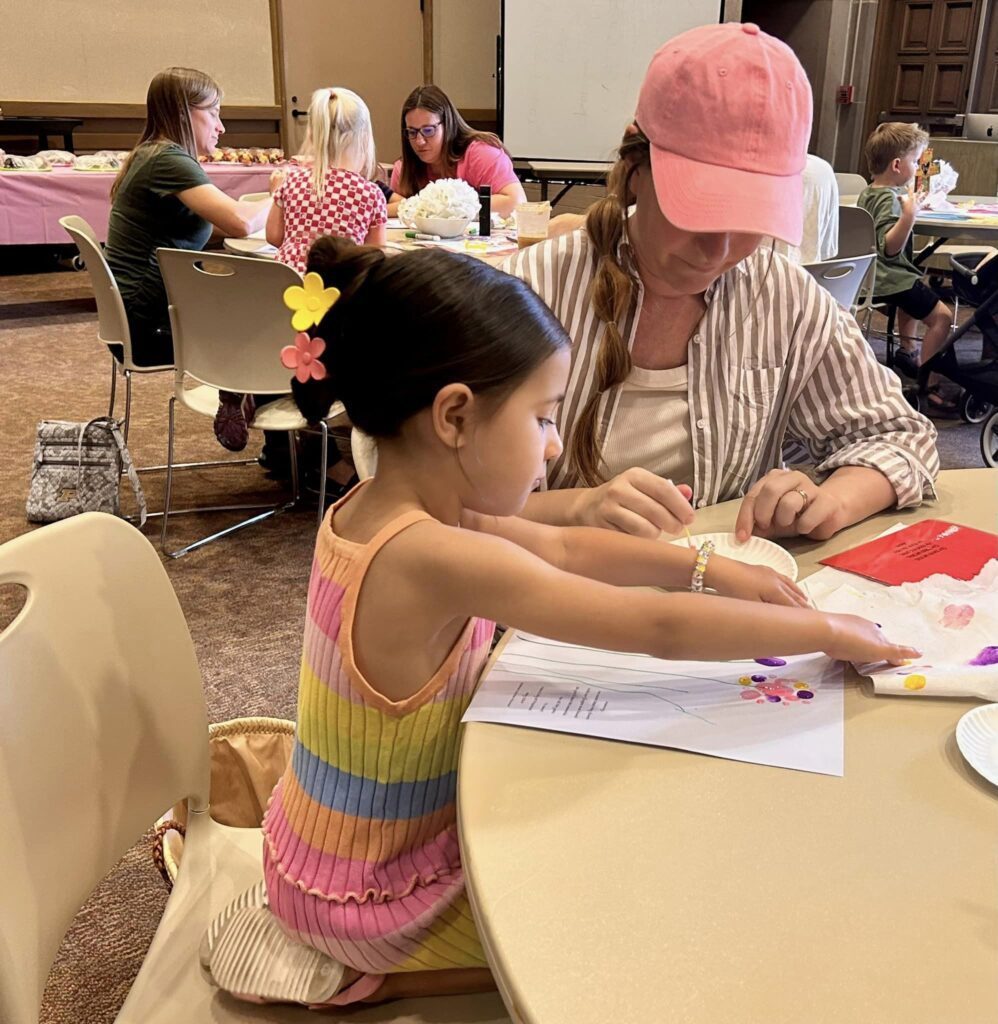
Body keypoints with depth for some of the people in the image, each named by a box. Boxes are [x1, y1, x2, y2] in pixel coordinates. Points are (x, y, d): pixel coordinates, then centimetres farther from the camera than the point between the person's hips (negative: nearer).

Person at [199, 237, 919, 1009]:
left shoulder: (373, 509, -6)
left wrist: (710, 567, 1)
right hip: (370, 899, -7)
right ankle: (373, 978, 6)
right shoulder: (438, 560, -34)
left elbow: (563, 550, 4)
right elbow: (662, 631, -30)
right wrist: (830, 631, -17)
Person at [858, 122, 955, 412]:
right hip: (891, 279, -11)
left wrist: (910, 203, 32)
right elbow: (890, 247, -33)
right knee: (941, 315, -16)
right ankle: (928, 387, -17)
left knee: (912, 292, 39)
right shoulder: (889, 199, -22)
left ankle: (908, 352, 46)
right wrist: (910, 215, -43)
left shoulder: (869, 192, 8)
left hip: (875, 275, 11)